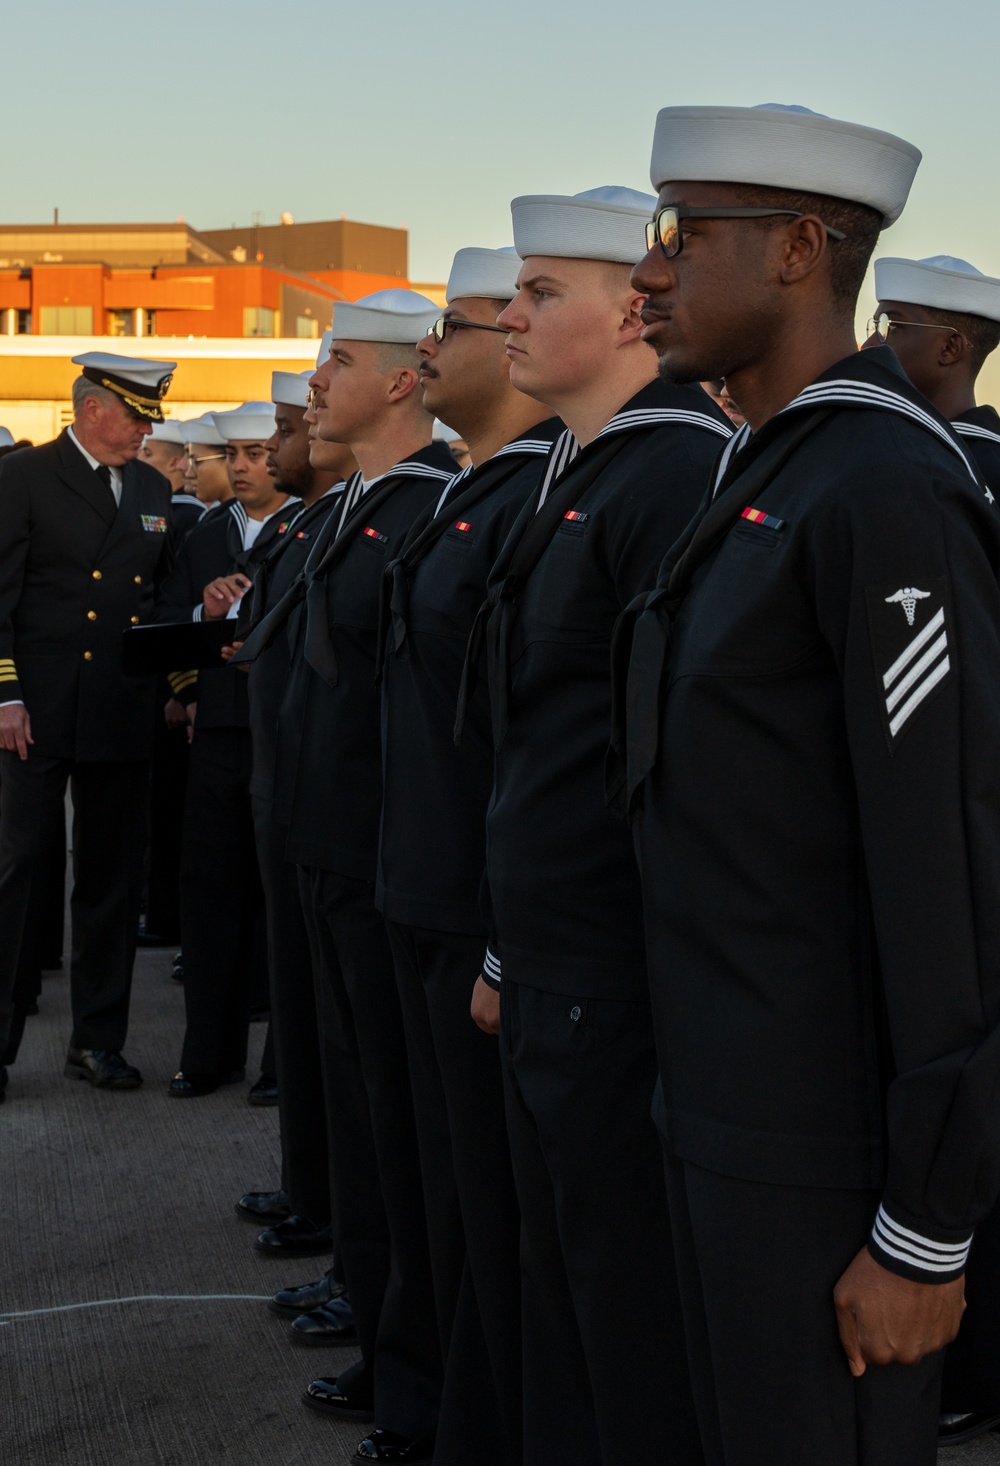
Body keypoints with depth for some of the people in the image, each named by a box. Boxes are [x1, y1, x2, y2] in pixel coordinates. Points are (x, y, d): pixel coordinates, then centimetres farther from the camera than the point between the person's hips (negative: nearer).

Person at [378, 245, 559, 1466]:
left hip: (496, 925, -10)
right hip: (430, 908, 10)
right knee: (459, 1196, 20)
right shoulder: (465, 499, 13)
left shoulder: (542, 500, -19)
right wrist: (419, 897, 18)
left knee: (505, 1223, 4)